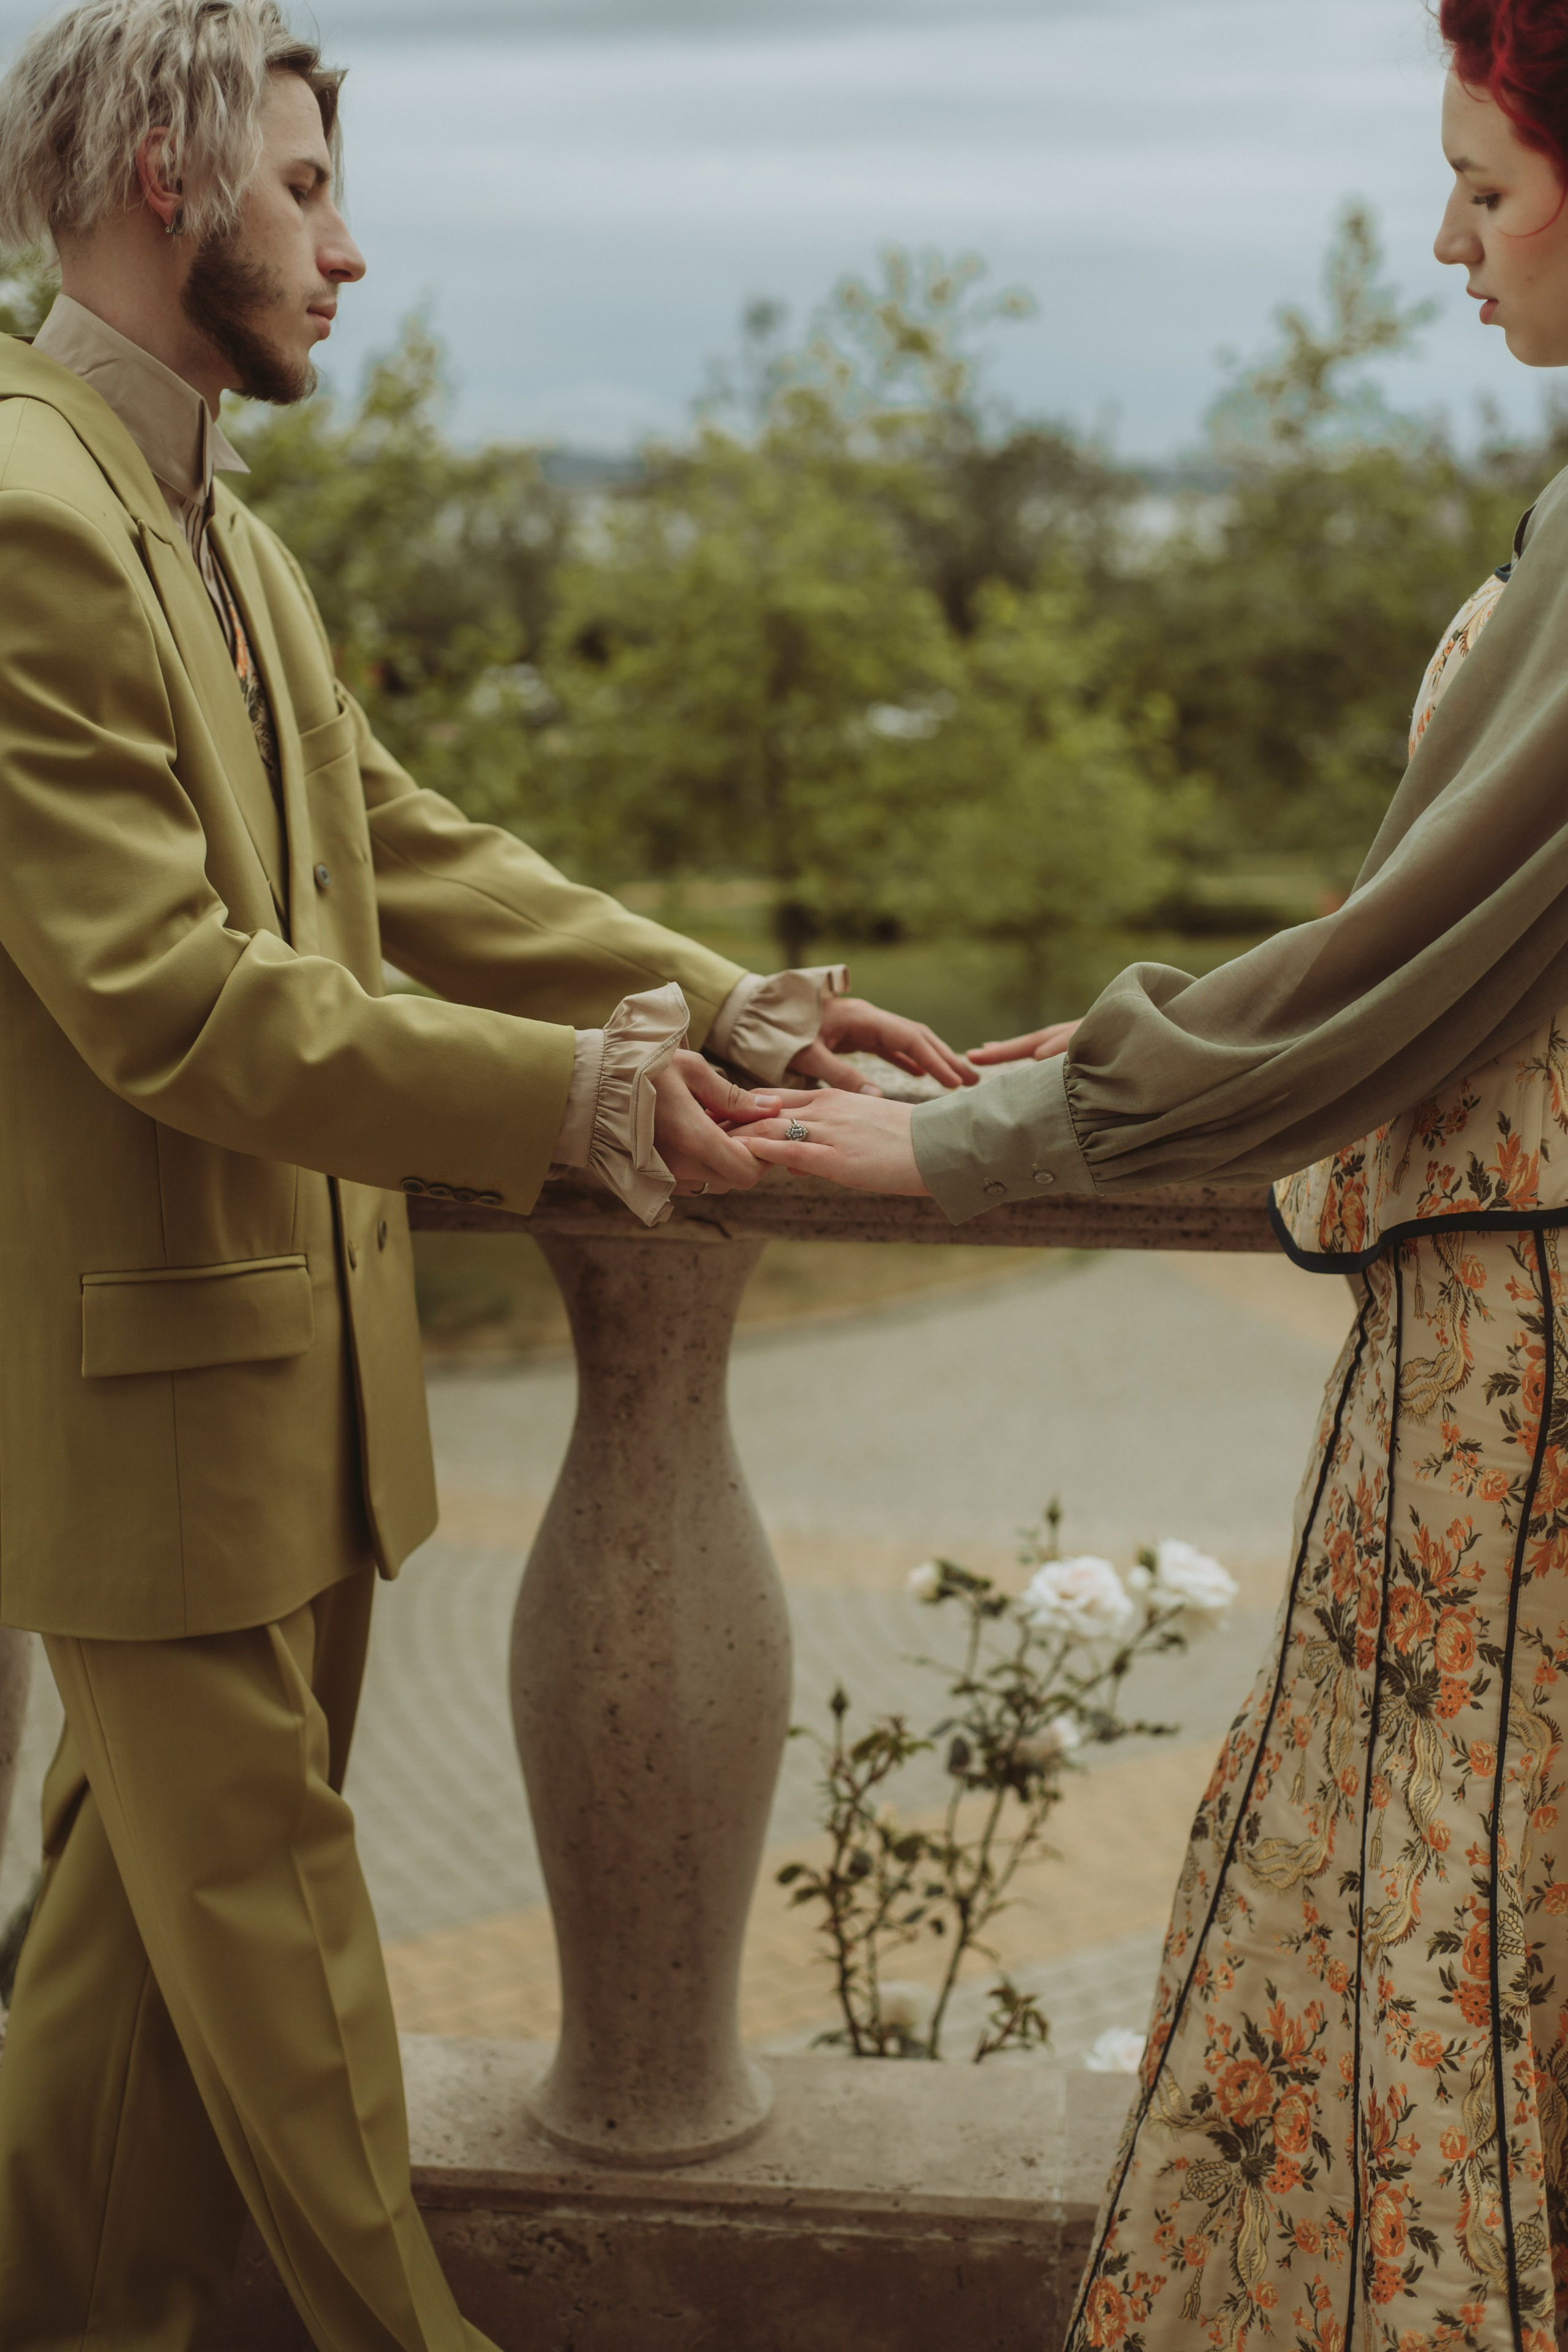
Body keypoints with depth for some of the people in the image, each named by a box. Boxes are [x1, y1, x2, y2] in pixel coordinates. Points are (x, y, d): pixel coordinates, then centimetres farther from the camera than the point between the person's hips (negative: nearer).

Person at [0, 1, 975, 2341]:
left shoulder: (232, 542, 12)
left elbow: (416, 860, 11)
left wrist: (735, 1005, 2)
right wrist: (577, 1099, -26)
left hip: (284, 1344, 9)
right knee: (264, 1916, 7)